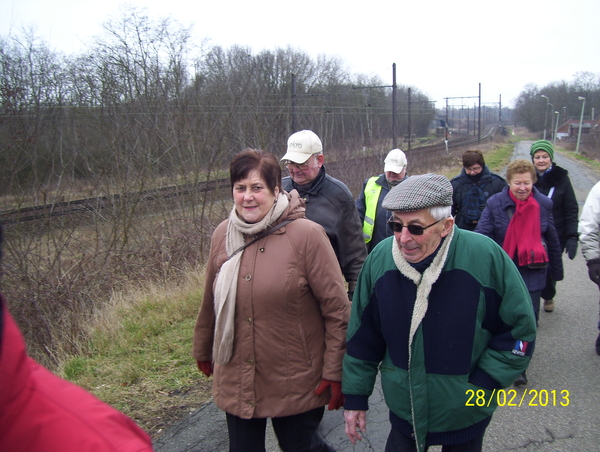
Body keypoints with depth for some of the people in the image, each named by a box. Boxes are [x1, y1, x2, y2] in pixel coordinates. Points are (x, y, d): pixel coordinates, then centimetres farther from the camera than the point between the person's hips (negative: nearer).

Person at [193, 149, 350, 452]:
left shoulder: (306, 234, -13)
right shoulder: (223, 235, 0)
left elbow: (337, 308, -12)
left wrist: (335, 372, -11)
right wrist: (203, 351, 20)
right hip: (236, 381, 4)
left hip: (296, 384, -4)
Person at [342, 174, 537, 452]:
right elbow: (362, 336, 0)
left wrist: (482, 385, -12)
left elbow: (519, 329, -9)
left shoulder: (485, 257, -21)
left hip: (467, 415, -1)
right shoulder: (380, 259, -12)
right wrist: (355, 397, 3)